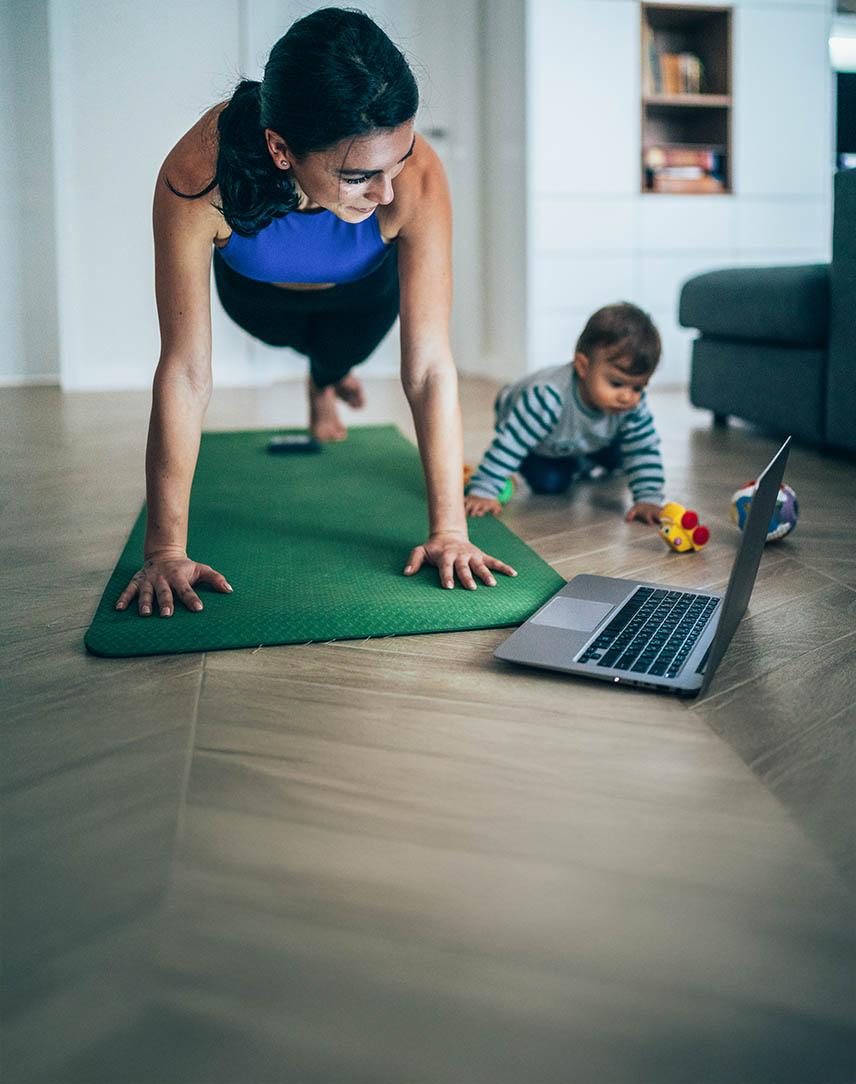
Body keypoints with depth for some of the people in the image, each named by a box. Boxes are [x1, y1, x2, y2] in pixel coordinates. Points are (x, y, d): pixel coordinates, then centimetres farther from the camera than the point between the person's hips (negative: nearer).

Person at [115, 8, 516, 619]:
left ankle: (326, 386, 62)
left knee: (340, 354, 26)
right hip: (255, 287, 1)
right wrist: (166, 550, -43)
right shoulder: (197, 177, -48)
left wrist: (450, 530, -43)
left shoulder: (417, 178, -46)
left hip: (363, 289, 0)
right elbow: (185, 374, -44)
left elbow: (430, 368, -42)